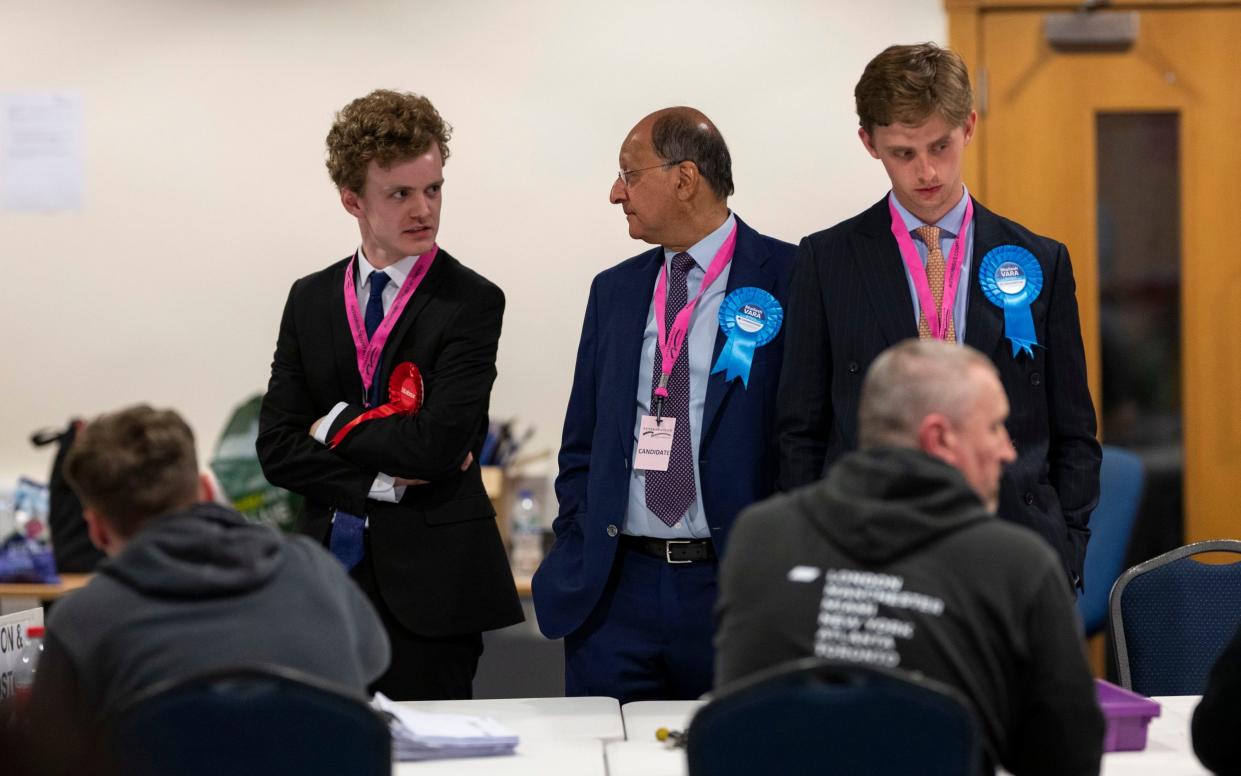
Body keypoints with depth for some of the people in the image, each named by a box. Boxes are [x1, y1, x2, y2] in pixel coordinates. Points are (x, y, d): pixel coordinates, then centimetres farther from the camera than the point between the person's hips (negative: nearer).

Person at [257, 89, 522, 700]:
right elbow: (277, 449, 2)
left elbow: (438, 443, -17)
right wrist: (386, 481, -9)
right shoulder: (309, 300, 10)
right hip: (328, 579, 4)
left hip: (428, 586, -4)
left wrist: (336, 424, -4)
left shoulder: (471, 302, -5)